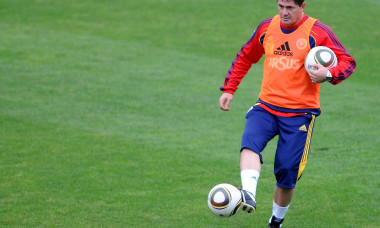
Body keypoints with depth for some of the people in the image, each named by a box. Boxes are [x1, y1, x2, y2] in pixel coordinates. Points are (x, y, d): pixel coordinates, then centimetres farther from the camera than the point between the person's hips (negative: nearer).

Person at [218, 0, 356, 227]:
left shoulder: (317, 32, -5)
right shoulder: (267, 28, 7)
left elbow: (348, 62, -2)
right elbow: (245, 57, 22)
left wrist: (328, 75, -23)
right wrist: (229, 89, 16)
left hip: (300, 114, -3)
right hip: (266, 106, 3)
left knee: (287, 172, -2)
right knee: (250, 142, -28)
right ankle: (249, 195, -46)